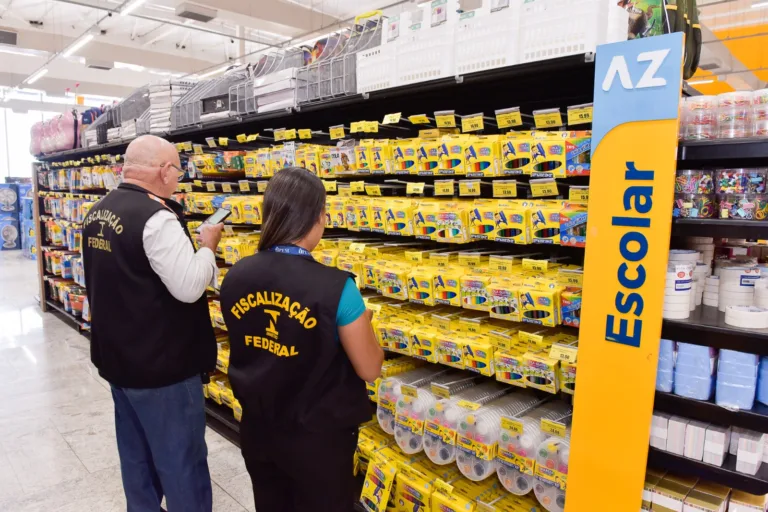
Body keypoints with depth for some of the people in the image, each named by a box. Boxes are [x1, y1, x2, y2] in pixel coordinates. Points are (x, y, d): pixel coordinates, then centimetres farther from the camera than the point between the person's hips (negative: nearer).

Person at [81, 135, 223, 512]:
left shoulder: (98, 212, 7)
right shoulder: (156, 217, -24)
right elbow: (189, 287, -27)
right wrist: (208, 246, -10)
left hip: (116, 356, 9)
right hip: (162, 364, -9)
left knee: (136, 454, 22)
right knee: (181, 461, 6)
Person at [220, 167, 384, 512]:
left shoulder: (235, 277, -9)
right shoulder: (335, 289, -26)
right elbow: (369, 369, -14)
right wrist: (360, 322, 2)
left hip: (257, 428, 5)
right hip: (318, 436, -4)